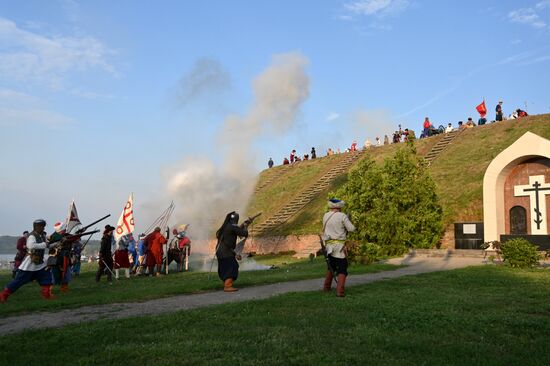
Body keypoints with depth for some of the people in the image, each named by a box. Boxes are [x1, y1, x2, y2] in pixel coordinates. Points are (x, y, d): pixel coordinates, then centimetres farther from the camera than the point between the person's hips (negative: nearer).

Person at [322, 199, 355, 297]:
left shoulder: (326, 216, 7)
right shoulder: (342, 216, -9)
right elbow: (352, 229, -10)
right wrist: (347, 221, 9)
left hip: (329, 245, 6)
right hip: (339, 246, -6)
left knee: (331, 266, 24)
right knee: (342, 269, -1)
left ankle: (326, 287, 31)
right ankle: (340, 291, -11)